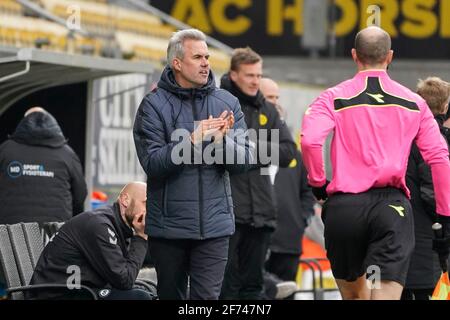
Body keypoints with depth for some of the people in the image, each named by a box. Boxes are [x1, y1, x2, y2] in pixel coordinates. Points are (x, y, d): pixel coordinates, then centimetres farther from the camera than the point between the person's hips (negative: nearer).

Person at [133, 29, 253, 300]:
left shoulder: (227, 103, 5)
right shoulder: (154, 105, -3)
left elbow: (245, 160, 1)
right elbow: (152, 163, -12)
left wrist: (222, 141, -19)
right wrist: (192, 141, -24)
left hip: (214, 225, 1)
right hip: (169, 225, -1)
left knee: (207, 297, -7)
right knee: (171, 295, 11)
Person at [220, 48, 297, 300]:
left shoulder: (267, 110, 15)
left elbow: (288, 152, 6)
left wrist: (252, 146, -7)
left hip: (260, 211, 6)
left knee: (253, 285, 11)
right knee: (225, 285, -4)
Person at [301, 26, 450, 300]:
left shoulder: (335, 98, 4)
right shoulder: (414, 102, 10)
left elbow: (310, 140, -14)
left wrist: (318, 182, 2)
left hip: (344, 205, 0)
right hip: (393, 206, 0)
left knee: (353, 294, 18)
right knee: (385, 295, -9)